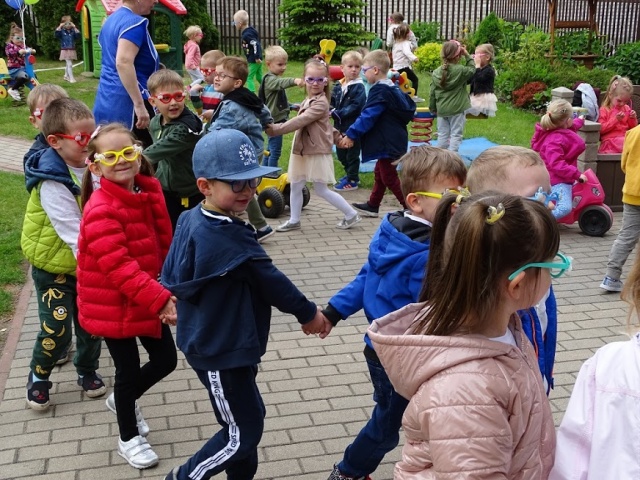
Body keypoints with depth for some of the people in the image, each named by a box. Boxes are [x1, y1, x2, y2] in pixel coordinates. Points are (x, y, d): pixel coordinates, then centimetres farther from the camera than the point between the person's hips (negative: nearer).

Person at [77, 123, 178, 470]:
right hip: (113, 305, -7)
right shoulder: (101, 210, -25)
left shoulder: (149, 192, -1)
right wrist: (160, 299, -37)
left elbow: (163, 244, 8)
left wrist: (166, 292, 4)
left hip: (149, 299, 7)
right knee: (129, 370, 7)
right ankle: (129, 439, 30)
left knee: (166, 360, 14)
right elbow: (119, 267, -32)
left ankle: (124, 400, 44)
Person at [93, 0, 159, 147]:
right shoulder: (135, 22, -14)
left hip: (106, 102, 10)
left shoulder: (110, 20, 16)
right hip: (126, 103, -10)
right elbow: (123, 63, -27)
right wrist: (140, 105, -29)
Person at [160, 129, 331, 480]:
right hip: (222, 352, -9)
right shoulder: (227, 237, -28)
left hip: (211, 341, 10)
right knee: (243, 432, 7)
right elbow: (268, 279, -19)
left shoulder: (191, 221, 0)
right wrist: (308, 313, -7)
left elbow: (172, 277, 9)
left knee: (247, 417, 22)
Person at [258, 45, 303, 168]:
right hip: (275, 121, -11)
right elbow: (281, 83, -42)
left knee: (270, 149, 18)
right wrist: (295, 81, -59)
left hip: (278, 119, 11)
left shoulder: (275, 79, 15)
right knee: (275, 151, -7)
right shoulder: (270, 80, -18)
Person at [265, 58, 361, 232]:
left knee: (321, 190, -1)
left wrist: (275, 129, -28)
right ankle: (294, 221, 25)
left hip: (317, 152, -9)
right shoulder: (309, 100, 11)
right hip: (303, 151, 9)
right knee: (295, 186, 12)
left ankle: (351, 214, 12)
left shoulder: (320, 103, -19)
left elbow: (300, 121, -26)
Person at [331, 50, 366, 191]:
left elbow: (354, 107, -22)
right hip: (340, 126, 7)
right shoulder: (338, 86, 6)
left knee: (352, 154, 4)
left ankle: (352, 181, 15)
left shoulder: (359, 87, -14)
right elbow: (332, 101, 10)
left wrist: (337, 113, -25)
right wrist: (331, 110, -12)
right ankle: (351, 174, 35)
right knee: (341, 153, 18)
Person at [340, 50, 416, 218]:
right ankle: (372, 205, 32)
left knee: (389, 177, -4)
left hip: (388, 143, -11)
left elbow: (368, 116, -23)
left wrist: (351, 135, -18)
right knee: (380, 173, 20)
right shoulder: (391, 88, 13)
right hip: (394, 140, 11)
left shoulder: (380, 91, -18)